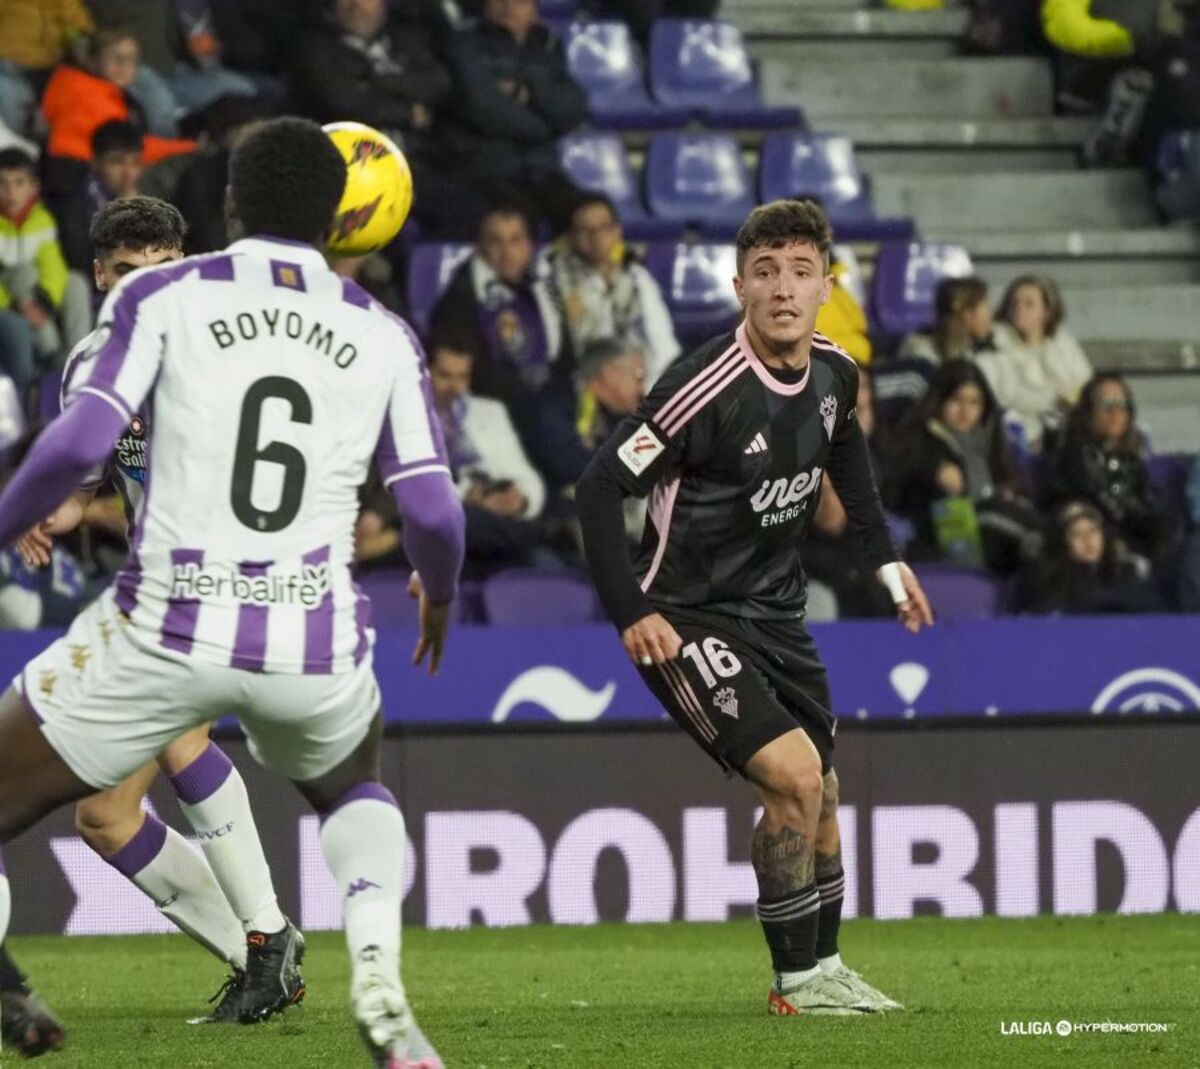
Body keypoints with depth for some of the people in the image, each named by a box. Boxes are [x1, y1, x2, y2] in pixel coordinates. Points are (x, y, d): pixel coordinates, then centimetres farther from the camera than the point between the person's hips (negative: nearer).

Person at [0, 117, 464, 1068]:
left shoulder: (163, 296, 2)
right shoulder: (385, 337, 9)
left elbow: (81, 443, -10)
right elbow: (433, 512, 6)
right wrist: (439, 595, 27)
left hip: (165, 628, -3)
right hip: (315, 647, 3)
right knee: (353, 790, 34)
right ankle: (380, 988, 8)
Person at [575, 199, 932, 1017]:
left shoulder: (835, 372, -3)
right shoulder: (708, 389, -27)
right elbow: (600, 488, -22)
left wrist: (885, 558, 19)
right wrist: (632, 615, -24)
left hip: (775, 612, 8)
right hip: (690, 618, -8)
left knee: (819, 797, 14)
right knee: (795, 778, -18)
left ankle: (824, 966, 32)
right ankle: (797, 981, -4)